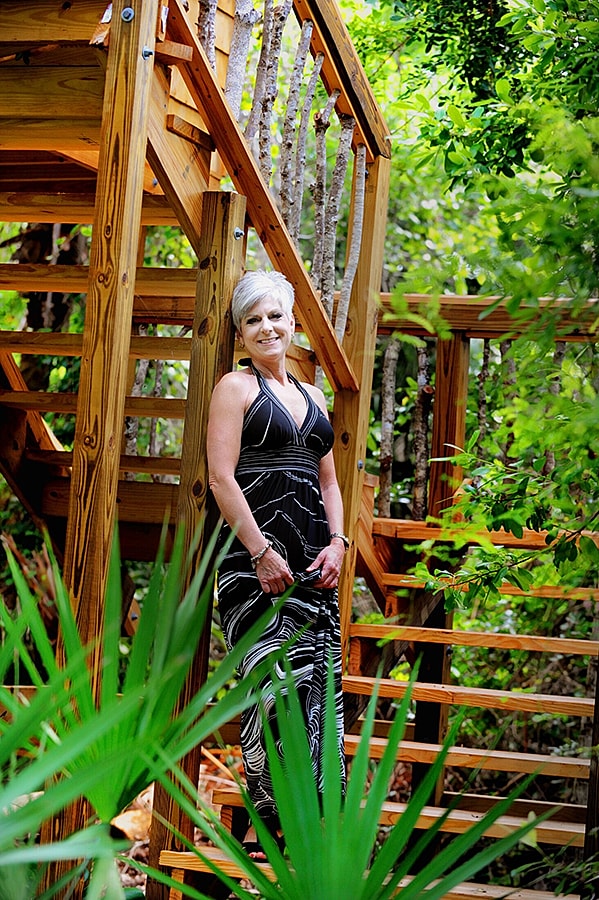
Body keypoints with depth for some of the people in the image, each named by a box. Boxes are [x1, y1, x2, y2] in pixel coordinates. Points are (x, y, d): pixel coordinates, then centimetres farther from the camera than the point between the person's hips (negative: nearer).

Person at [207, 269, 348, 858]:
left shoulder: (312, 397, 22)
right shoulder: (236, 387, 3)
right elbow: (221, 478, -7)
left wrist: (336, 543, 5)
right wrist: (261, 553, -14)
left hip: (314, 560, 6)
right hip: (254, 555, -6)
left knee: (320, 683, 0)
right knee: (273, 684, -12)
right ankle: (272, 826, -8)